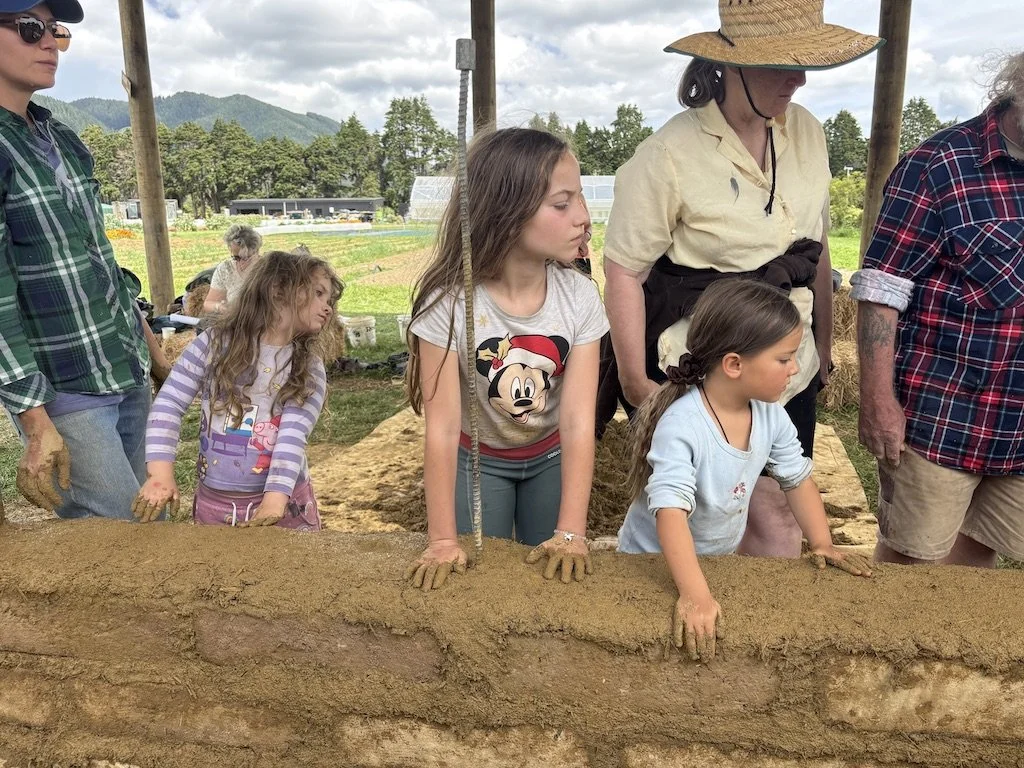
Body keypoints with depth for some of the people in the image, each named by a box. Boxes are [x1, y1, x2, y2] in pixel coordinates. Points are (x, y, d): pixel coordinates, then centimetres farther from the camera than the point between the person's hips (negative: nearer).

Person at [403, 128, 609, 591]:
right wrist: (443, 540, -25)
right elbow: (442, 426, -26)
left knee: (552, 578, 12)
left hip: (551, 458, 2)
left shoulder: (580, 298, -22)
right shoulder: (448, 302, -28)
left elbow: (578, 419, -24)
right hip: (476, 460, -1)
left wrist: (570, 533, -27)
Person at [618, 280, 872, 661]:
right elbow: (671, 511, -42)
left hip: (723, 556, 6)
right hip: (656, 564, -6)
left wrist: (822, 543, -7)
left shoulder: (771, 415, -13)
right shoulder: (682, 426, -35)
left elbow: (798, 479, 2)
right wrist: (694, 595, -48)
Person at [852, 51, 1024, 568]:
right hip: (938, 418, -5)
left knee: (980, 552, 17)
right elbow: (881, 290, -14)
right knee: (913, 557, 7)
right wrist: (877, 399, -17)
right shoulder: (938, 167, -11)